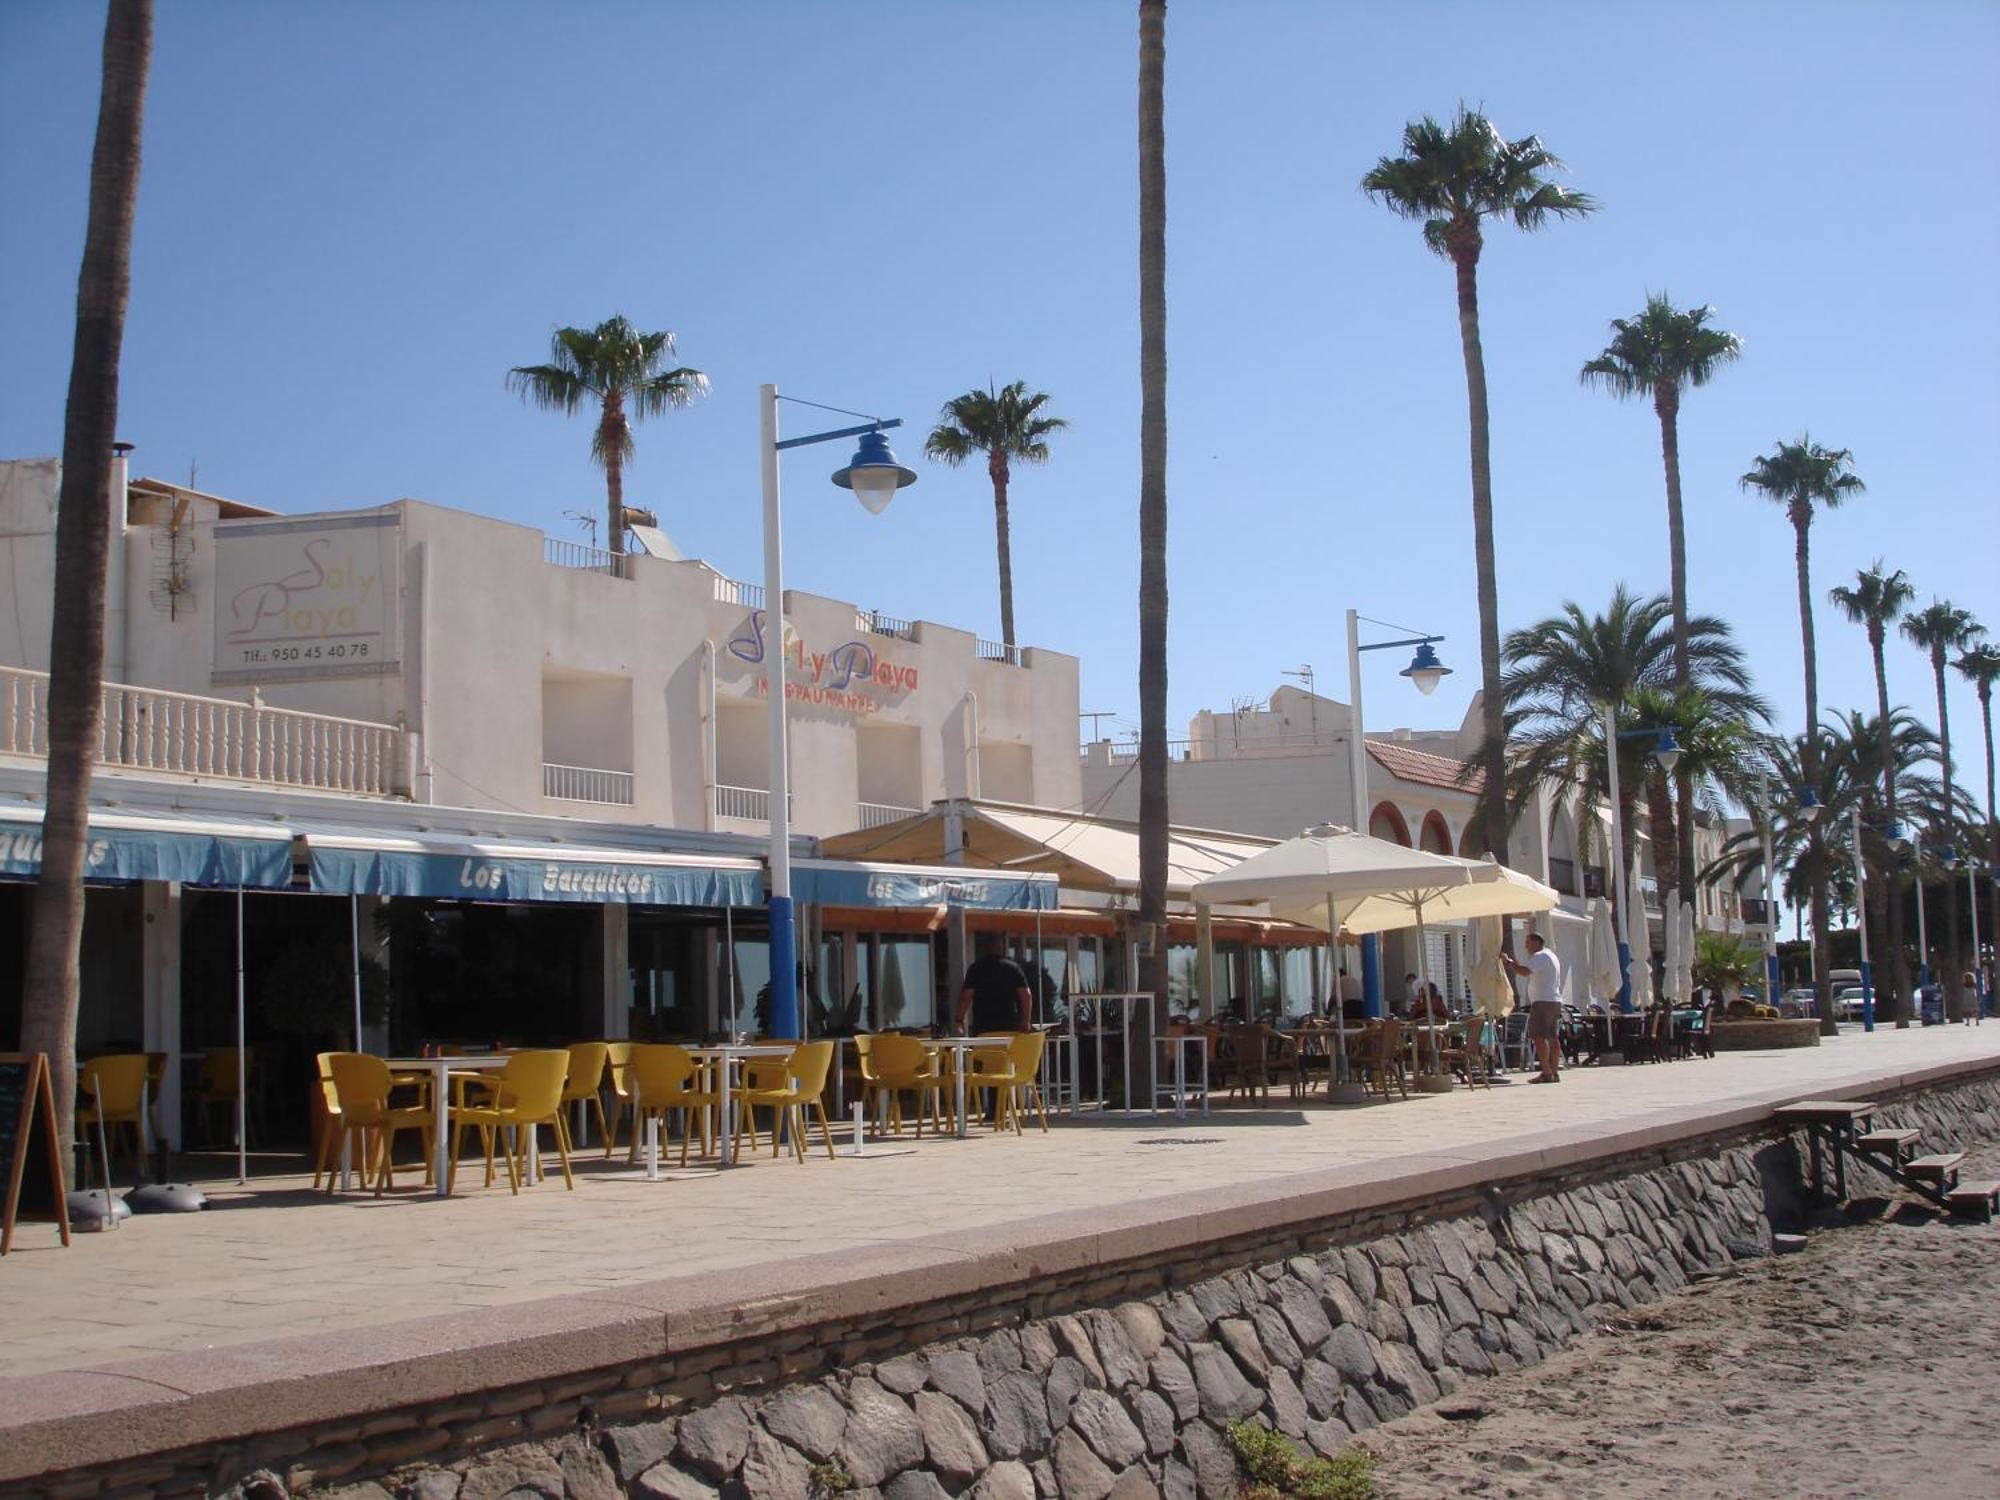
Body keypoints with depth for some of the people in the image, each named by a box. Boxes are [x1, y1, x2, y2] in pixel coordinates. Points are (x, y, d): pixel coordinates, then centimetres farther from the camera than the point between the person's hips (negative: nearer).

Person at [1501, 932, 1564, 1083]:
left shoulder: (1540, 956, -9)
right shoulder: (1552, 956, 24)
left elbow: (1525, 972, -24)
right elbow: (1532, 974, 29)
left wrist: (1508, 962, -14)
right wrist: (1516, 964, 24)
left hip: (1542, 1001, -10)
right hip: (1556, 1001, 10)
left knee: (1539, 1037, -12)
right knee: (1553, 1037, 8)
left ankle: (1546, 1073, -17)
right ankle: (1554, 1073, 9)